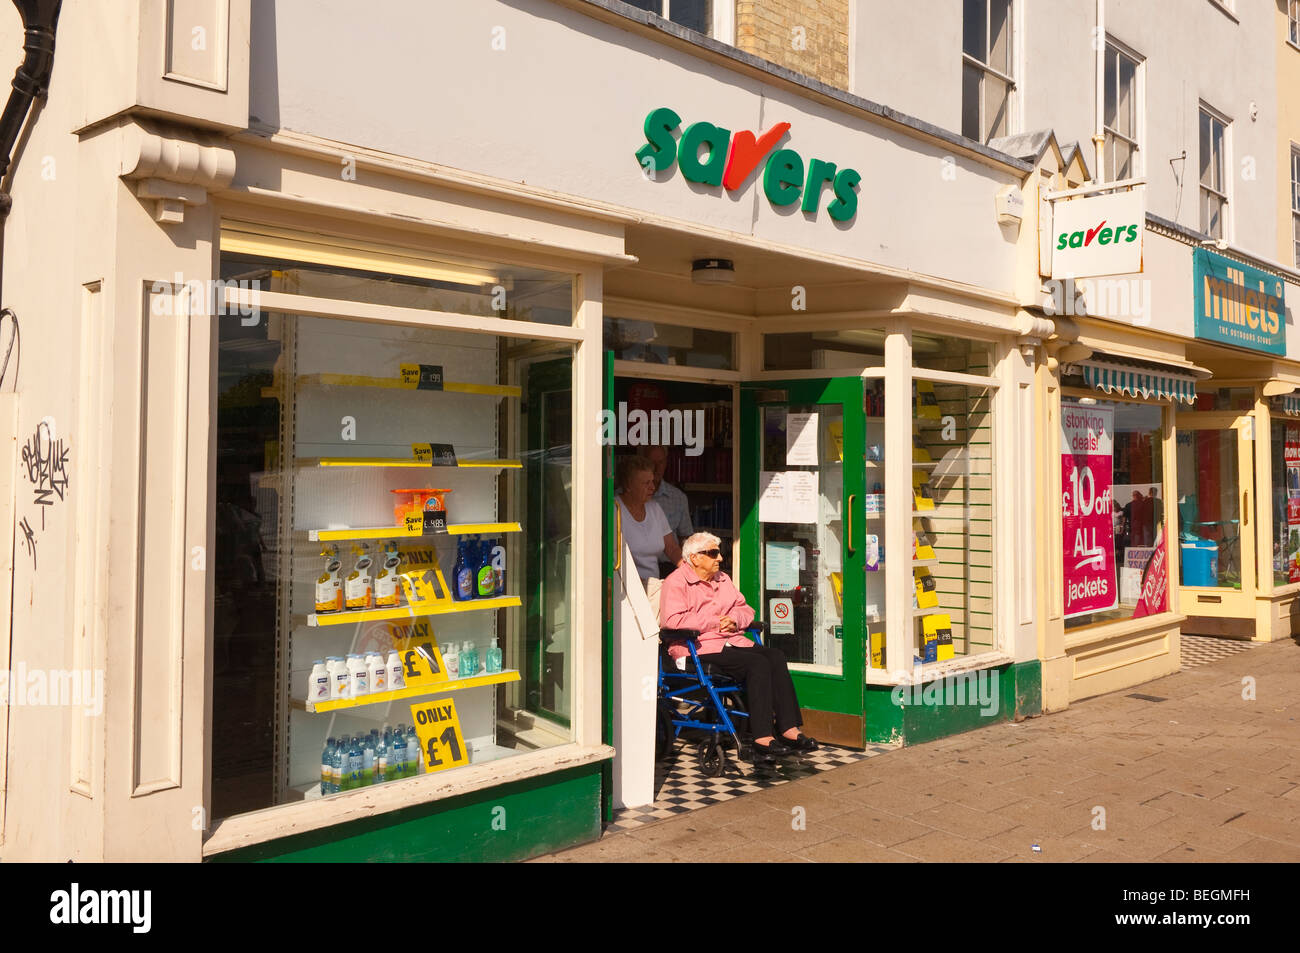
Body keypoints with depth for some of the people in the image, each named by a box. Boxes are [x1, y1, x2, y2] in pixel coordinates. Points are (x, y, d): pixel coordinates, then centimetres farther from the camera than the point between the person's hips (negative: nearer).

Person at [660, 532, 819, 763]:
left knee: (775, 656, -19)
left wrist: (734, 620, -1)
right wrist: (714, 622, -12)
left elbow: (744, 609, 25)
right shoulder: (676, 582, -3)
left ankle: (789, 729, -22)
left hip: (731, 640, 8)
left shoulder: (722, 579, 23)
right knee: (758, 663, -28)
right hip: (699, 648, -8)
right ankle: (762, 739, -30)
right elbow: (673, 621, -16)